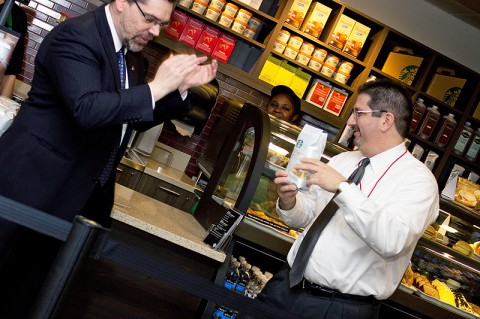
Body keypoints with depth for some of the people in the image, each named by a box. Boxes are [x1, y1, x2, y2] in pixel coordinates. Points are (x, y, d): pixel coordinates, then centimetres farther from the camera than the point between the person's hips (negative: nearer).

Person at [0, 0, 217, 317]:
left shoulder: (133, 55, 9)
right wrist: (157, 87, -27)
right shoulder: (76, 36, -17)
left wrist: (182, 86, 2)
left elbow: (140, 118, 15)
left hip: (84, 192, 8)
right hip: (37, 183, -7)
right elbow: (87, 109, -31)